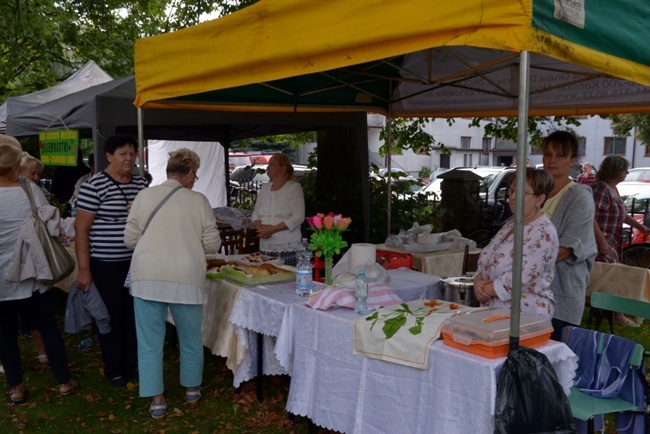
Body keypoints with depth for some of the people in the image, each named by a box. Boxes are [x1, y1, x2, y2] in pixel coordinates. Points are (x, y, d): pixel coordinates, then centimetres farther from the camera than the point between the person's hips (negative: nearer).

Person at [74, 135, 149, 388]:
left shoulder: (142, 185, 7)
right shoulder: (94, 186, -11)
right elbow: (81, 228, -11)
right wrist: (84, 270, -14)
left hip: (137, 262, 5)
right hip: (106, 265, -5)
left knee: (135, 315, 12)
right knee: (111, 317, 7)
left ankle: (133, 365, 29)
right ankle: (114, 369, 25)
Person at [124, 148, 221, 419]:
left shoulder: (144, 196, 3)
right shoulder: (198, 201, -1)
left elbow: (130, 240, 7)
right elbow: (212, 246, 1)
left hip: (147, 277, 1)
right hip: (186, 278, -1)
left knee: (150, 341, 11)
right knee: (190, 338, 18)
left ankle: (157, 400, 17)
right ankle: (192, 389, 35)